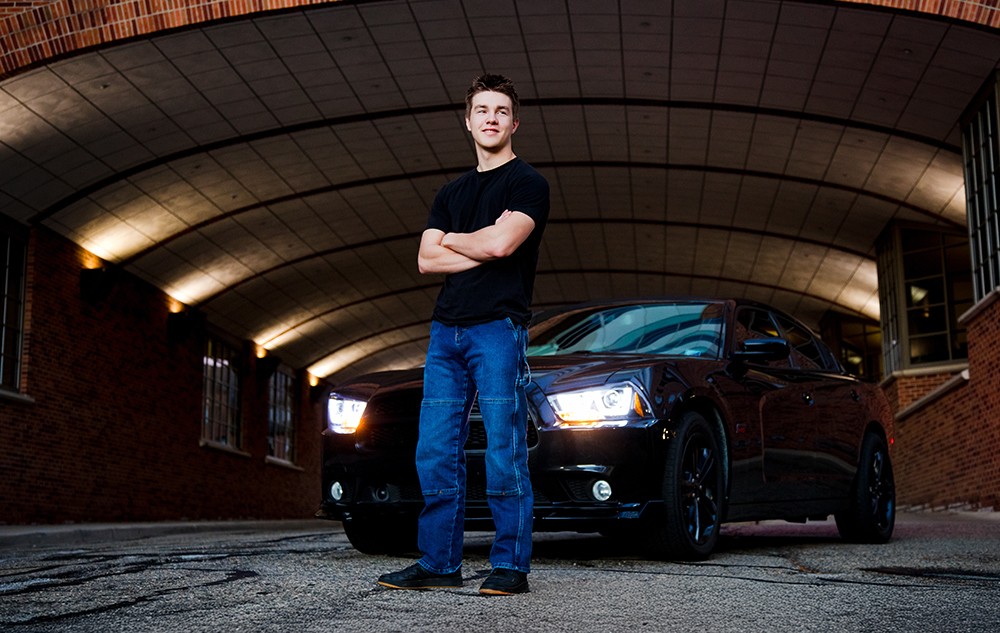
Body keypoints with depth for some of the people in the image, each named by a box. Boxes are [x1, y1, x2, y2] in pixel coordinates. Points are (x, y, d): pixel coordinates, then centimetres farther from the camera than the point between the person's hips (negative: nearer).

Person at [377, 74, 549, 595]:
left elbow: (500, 244, -13)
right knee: (435, 453, 4)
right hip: (446, 330, 6)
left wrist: (452, 239, 5)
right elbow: (426, 260, 10)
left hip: (498, 326, -6)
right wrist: (483, 245, -3)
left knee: (504, 453, -6)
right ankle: (439, 564, 11)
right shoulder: (451, 192, 22)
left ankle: (511, 566, 1)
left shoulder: (527, 182, 4)